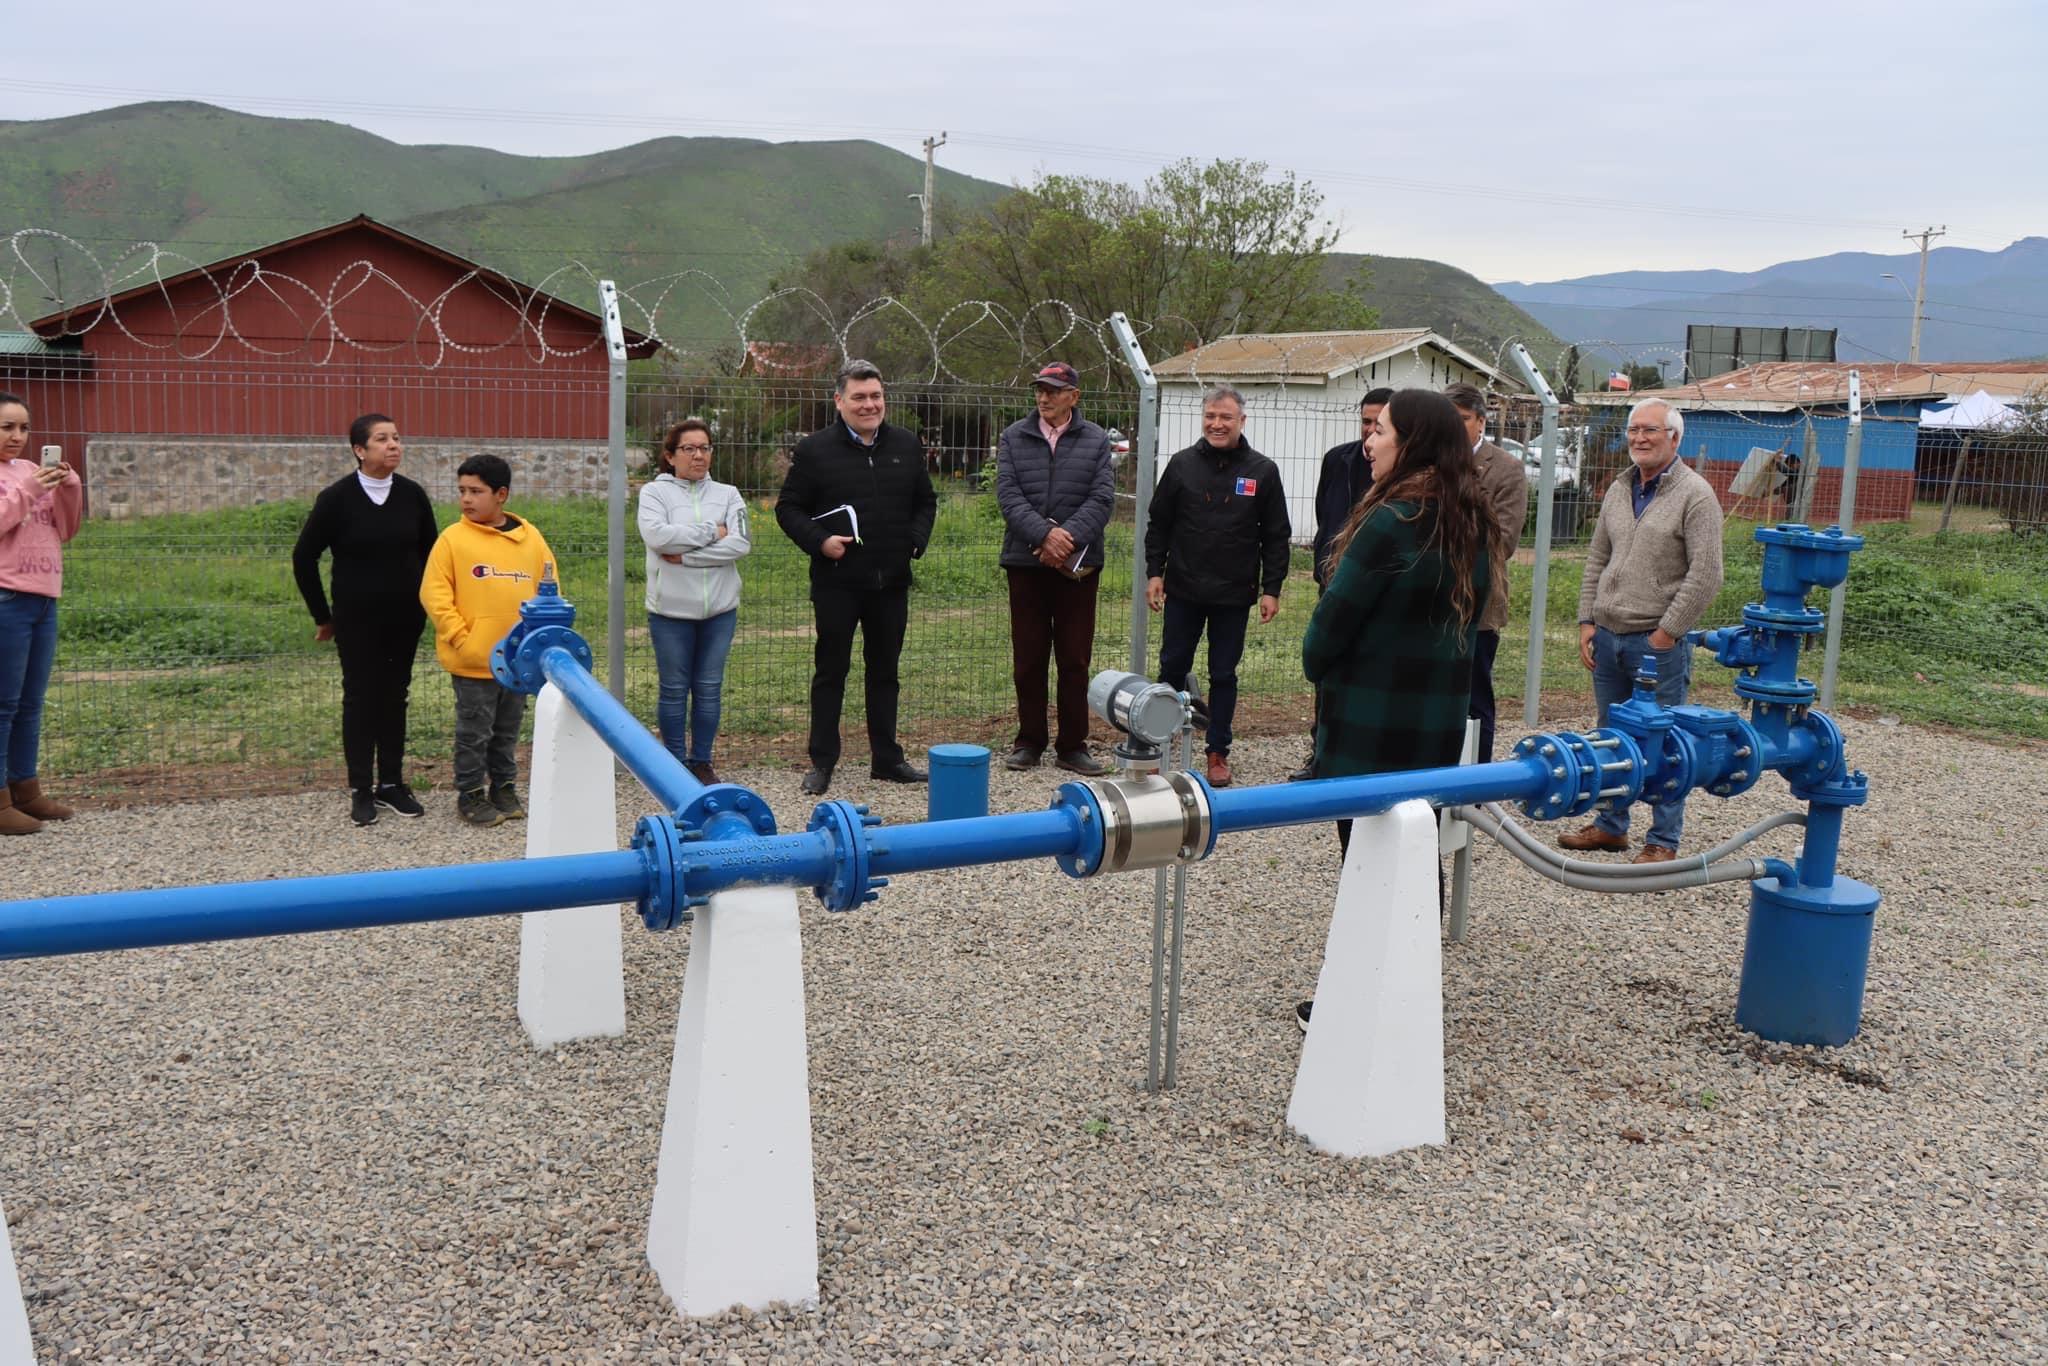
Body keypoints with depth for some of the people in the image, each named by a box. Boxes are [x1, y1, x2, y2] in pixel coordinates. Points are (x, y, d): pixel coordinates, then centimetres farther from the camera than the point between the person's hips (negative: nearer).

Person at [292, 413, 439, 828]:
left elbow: (430, 552, 12)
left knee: (395, 697, 9)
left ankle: (392, 784, 19)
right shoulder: (337, 498, -10)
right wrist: (322, 615, 0)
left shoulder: (412, 495, -2)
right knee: (360, 698, 3)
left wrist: (425, 602, 11)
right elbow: (304, 558, -3)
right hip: (356, 621, -3)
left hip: (404, 620, 3)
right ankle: (361, 790, 12)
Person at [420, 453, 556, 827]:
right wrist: (460, 638, -12)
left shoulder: (530, 537, 3)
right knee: (474, 733, 5)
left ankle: (504, 790, 30)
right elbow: (434, 594, -8)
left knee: (507, 732, 16)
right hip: (474, 661, -3)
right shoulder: (453, 538, -6)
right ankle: (471, 796, 18)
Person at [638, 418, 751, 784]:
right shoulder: (655, 492, 0)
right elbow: (657, 536, -18)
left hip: (720, 607, 2)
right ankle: (676, 762, 18)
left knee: (709, 689, 9)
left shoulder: (727, 494, 6)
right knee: (674, 689, 6)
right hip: (671, 609, -2)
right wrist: (711, 532, -12)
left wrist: (686, 556, -14)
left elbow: (740, 544, -9)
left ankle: (701, 761, 20)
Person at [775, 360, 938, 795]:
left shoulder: (907, 446, 9)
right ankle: (822, 763, 13)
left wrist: (916, 541, 2)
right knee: (830, 671, 4)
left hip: (891, 581, 4)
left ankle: (886, 758, 23)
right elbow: (788, 508, 0)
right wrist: (819, 542, -15)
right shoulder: (814, 449, -3)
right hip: (836, 582, -4)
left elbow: (925, 502, 19)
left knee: (884, 671, 13)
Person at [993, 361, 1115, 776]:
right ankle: (1030, 741, 18)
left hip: (1077, 564, -1)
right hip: (1025, 561, 1)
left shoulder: (1096, 440, 4)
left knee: (1075, 659, 4)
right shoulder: (1014, 437, 6)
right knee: (1028, 658, 7)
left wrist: (1069, 536, -19)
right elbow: (1008, 495, -4)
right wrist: (1044, 534, -18)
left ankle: (1072, 746, 12)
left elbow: (1102, 498, -5)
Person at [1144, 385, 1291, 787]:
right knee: (1172, 668, 9)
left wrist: (1271, 589, -3)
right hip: (1182, 591, 1)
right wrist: (1154, 572, 0)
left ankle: (1218, 753, 18)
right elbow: (1158, 524, 7)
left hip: (1234, 595, -1)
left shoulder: (1262, 472, -1)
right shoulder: (1182, 464, 1)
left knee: (1224, 675, 8)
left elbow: (1276, 537, 2)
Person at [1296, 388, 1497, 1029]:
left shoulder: (1392, 521, -19)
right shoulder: (1472, 526, 6)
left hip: (1372, 722, -7)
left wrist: (1318, 667, 4)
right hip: (1442, 717, 7)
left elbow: (1335, 617, -15)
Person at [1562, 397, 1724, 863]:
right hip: (1607, 637, 7)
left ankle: (1664, 840, 11)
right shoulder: (1618, 491, 12)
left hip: (1659, 643, -7)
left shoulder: (1694, 495, -9)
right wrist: (1587, 622, 9)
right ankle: (1610, 825, 28)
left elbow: (1705, 576, -14)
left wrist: (1663, 634, -15)